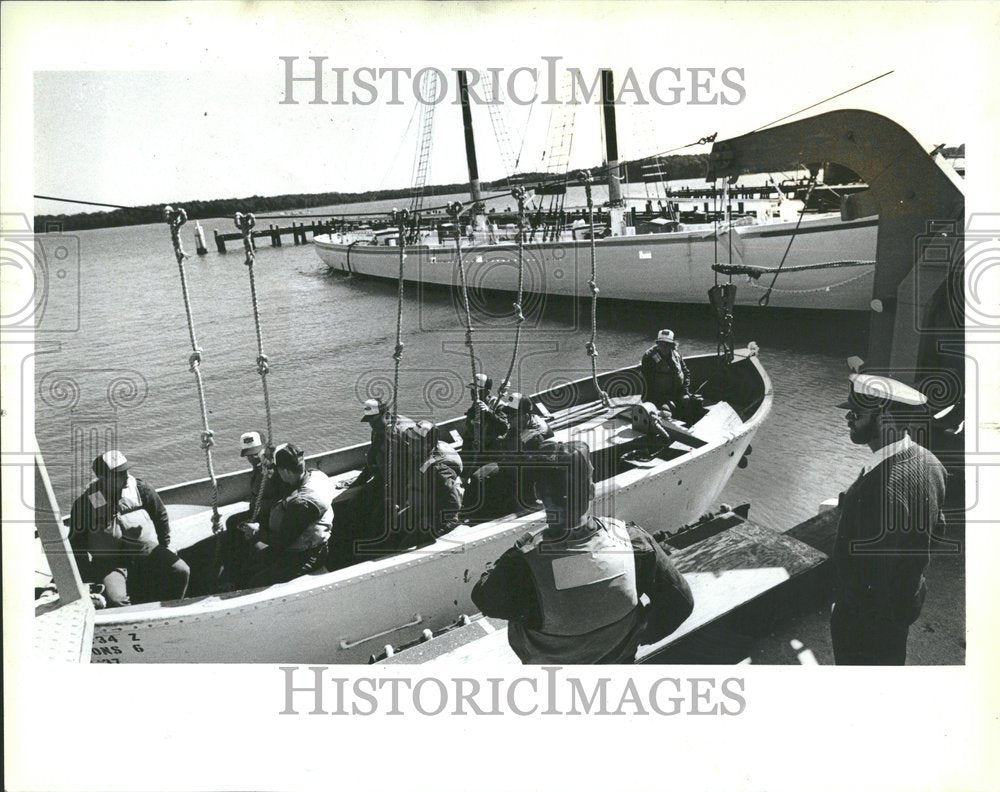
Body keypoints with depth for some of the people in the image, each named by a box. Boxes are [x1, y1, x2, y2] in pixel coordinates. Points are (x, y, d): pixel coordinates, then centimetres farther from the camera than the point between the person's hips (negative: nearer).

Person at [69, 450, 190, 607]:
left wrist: (163, 551, 17)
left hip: (145, 549, 2)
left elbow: (161, 516, 11)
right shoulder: (85, 503, -10)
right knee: (115, 600, -31)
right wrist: (85, 578, -1)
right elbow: (77, 543, 1)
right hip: (108, 560, -2)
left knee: (181, 571, -20)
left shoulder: (141, 489, -6)